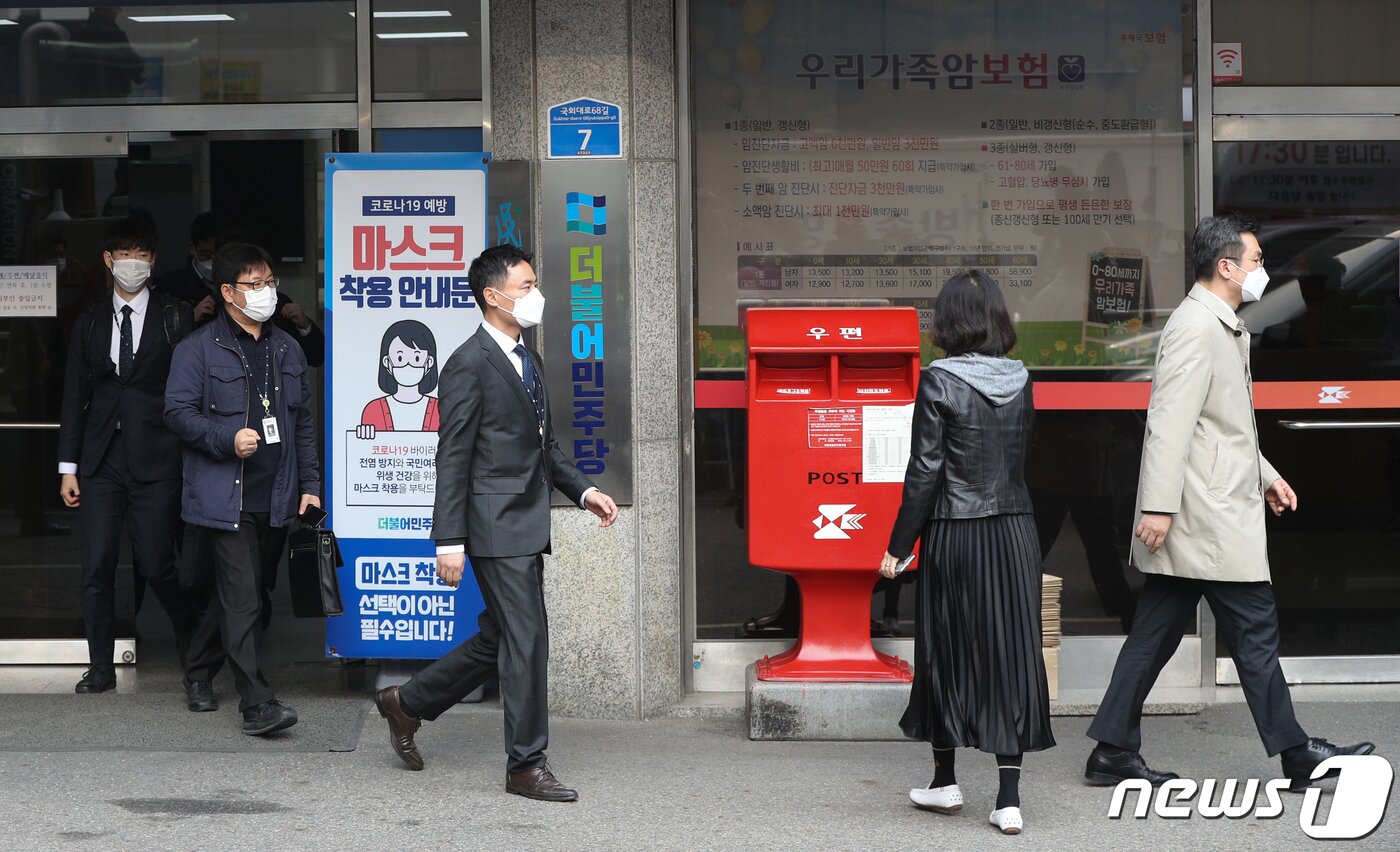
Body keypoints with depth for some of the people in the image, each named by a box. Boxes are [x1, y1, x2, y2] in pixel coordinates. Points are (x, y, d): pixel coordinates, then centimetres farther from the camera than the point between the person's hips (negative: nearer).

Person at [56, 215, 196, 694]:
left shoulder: (174, 318, 3)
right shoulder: (89, 322, 12)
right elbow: (74, 397, 11)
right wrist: (68, 466, 6)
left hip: (155, 460, -3)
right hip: (101, 461, 3)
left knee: (155, 564, -2)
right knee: (97, 567, 1)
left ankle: (189, 636, 25)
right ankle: (101, 667, 10)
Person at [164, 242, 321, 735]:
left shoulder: (286, 350, 15)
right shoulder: (200, 348, -4)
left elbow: (302, 422, 18)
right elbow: (178, 411, -9)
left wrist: (309, 484, 13)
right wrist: (227, 439, -21)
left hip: (271, 497, 6)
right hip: (222, 496, -6)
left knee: (232, 592, 16)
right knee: (242, 598, -11)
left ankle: (200, 676, 34)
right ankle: (257, 704, -12)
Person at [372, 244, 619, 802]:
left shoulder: (527, 360, 17)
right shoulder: (470, 364, -12)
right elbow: (453, 458, -14)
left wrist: (582, 490, 11)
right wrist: (449, 541, -17)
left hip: (528, 525, 10)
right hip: (498, 527, -9)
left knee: (500, 640, 16)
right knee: (526, 642, -6)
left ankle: (407, 703, 31)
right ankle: (526, 765, 4)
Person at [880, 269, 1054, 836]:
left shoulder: (940, 380, -11)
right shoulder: (1020, 380, 3)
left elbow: (924, 470, -11)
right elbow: (1015, 456, 12)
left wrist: (899, 546, -5)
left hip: (955, 534, -3)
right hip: (1015, 532, 4)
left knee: (947, 653, 11)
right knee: (1012, 654, 4)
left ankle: (945, 781, 23)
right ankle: (1009, 798, 1)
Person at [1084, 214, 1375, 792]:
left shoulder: (1225, 328, 19)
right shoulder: (1195, 328, -15)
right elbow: (1169, 423, -21)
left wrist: (1266, 476, 27)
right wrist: (1158, 506, -24)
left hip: (1215, 514, 10)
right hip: (1210, 518, -10)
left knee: (1156, 633, 10)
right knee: (1255, 630, -2)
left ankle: (1113, 753, 13)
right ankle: (1296, 757, 7)